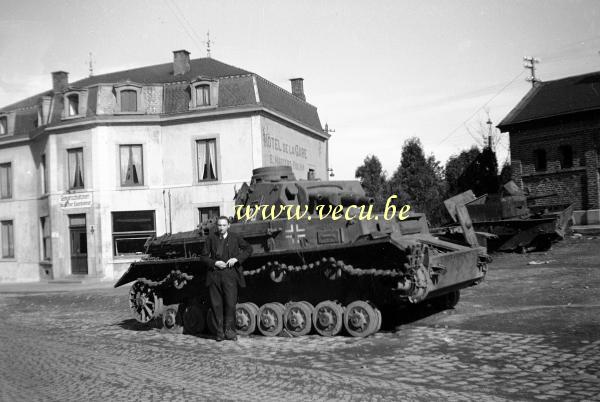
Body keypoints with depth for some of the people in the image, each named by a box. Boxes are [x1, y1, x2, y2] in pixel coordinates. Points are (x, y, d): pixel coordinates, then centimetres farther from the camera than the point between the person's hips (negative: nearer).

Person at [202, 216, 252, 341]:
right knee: (216, 305, 4)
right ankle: (220, 332, 15)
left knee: (230, 303, -7)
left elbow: (248, 249, 10)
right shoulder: (211, 238, 7)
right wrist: (214, 263, -9)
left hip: (230, 274, -1)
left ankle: (229, 330, 8)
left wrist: (237, 259, -4)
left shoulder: (235, 238, 6)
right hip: (214, 275, 1)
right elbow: (204, 256, 8)